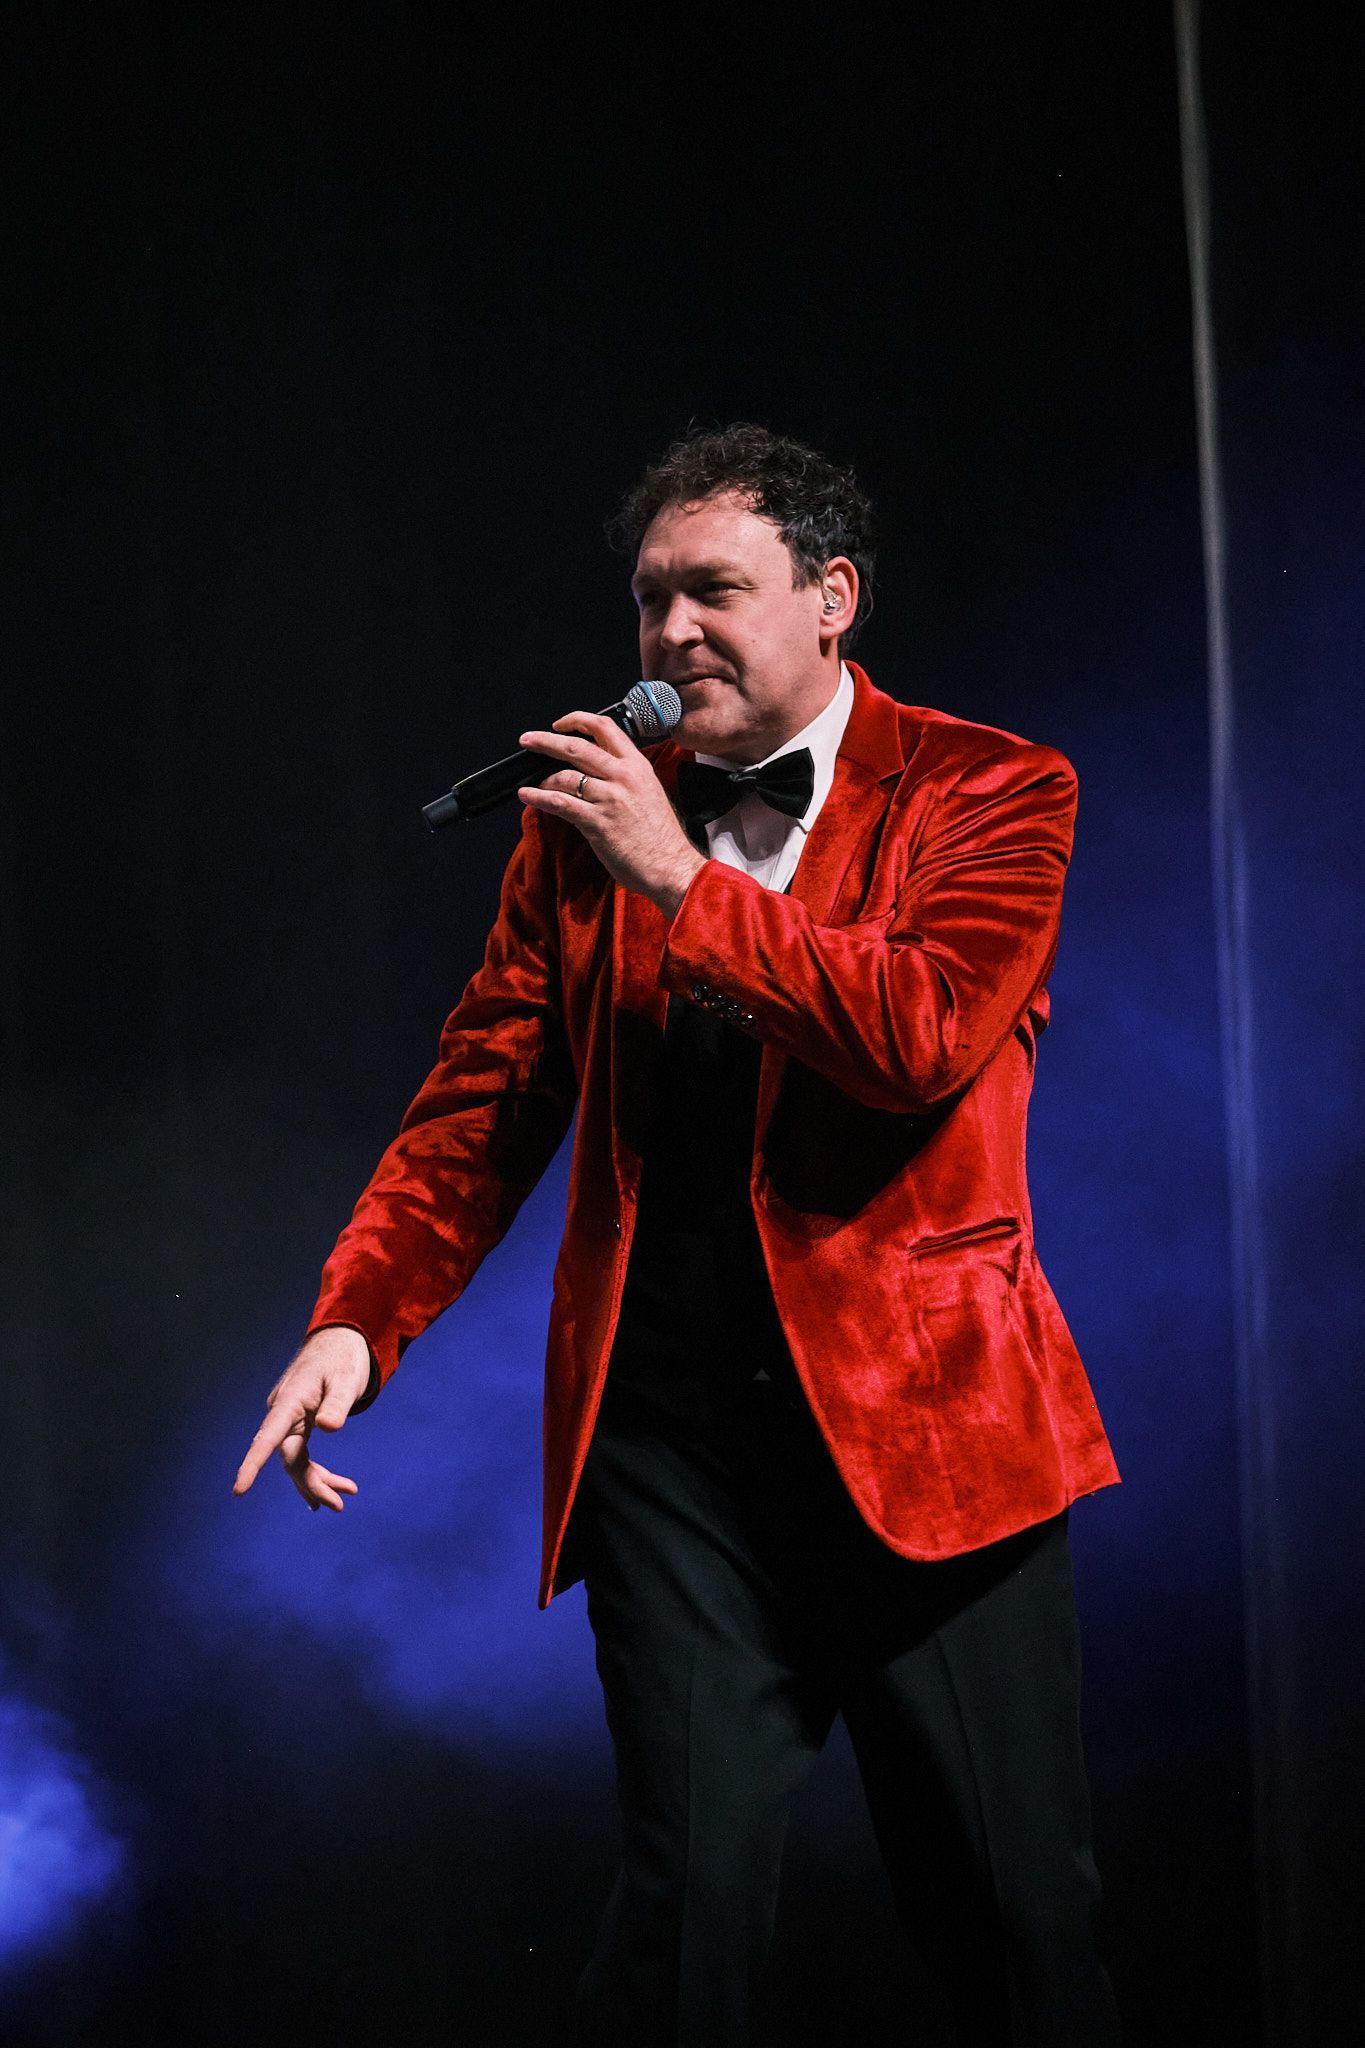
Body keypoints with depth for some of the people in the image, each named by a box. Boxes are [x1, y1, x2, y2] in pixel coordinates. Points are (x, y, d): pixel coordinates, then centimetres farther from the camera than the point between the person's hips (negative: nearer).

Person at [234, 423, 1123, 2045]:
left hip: (924, 1418, -2)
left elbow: (928, 1034, -15)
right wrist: (355, 1321, -4)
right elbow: (484, 1105, 10)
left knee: (1014, 1914, 4)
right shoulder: (586, 824, 12)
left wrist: (682, 880, -12)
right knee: (687, 1895, -8)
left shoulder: (988, 793, 2)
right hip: (672, 1435, 2)